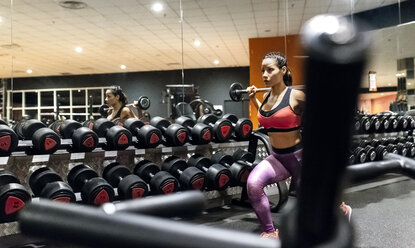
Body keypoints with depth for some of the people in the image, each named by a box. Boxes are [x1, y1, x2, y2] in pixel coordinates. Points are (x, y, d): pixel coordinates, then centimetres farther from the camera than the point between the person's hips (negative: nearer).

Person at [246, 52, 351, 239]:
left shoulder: (296, 96, -16)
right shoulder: (266, 97, 2)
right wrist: (253, 99, 19)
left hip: (299, 155, -5)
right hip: (277, 157, 5)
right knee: (253, 184, -25)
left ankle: (341, 207, 50)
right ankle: (269, 232, -4)